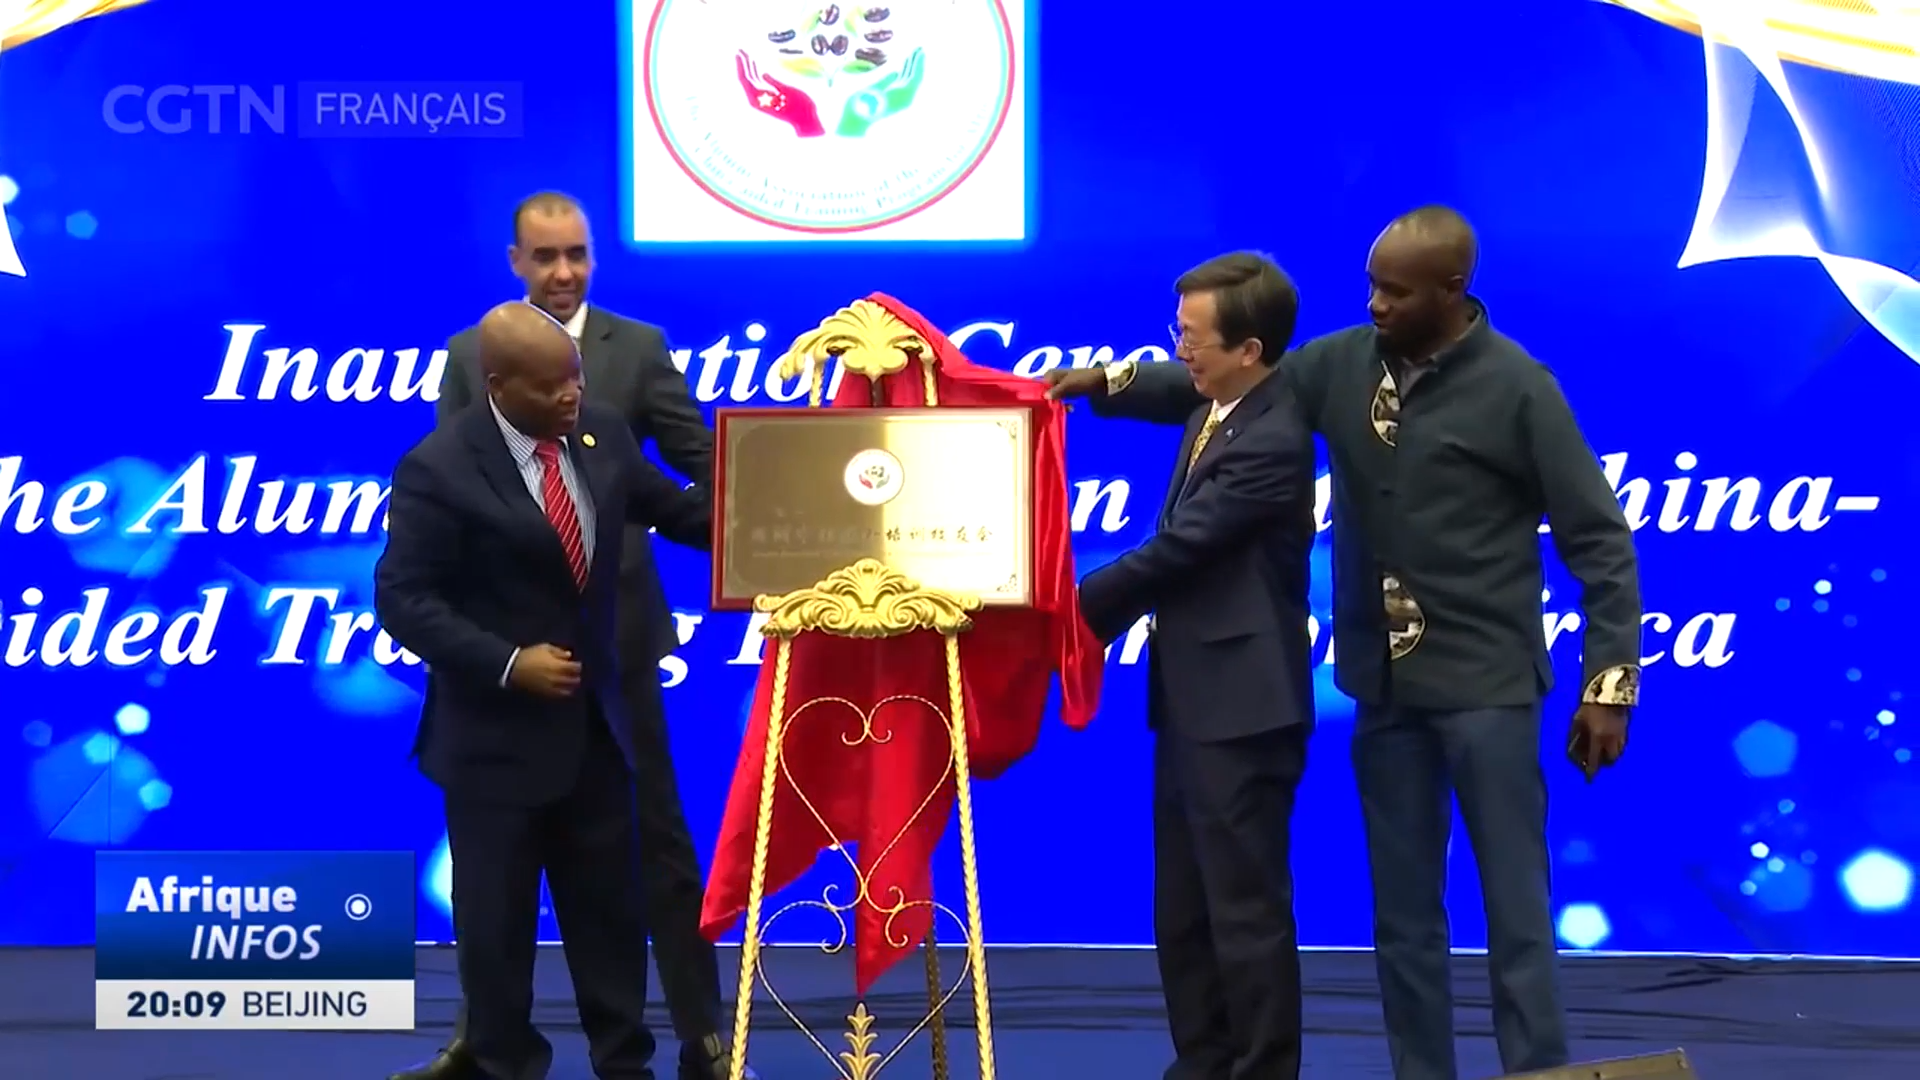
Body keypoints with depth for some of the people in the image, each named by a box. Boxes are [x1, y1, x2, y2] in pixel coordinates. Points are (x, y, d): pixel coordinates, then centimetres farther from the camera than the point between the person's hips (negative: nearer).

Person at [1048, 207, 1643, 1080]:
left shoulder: (1515, 388, -10)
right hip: (1383, 685, 5)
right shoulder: (1343, 365, 2)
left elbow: (1598, 541, -8)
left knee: (1514, 908, 1)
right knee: (1402, 912, 11)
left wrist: (1608, 680, -11)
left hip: (1485, 684, -5)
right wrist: (1106, 380, -3)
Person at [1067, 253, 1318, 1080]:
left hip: (1242, 707, -10)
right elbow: (1177, 386, 29)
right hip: (1193, 700, 10)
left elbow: (1175, 548, -20)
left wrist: (1072, 606, -9)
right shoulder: (1212, 402, 7)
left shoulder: (1272, 440, -21)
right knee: (1181, 911, 16)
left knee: (1245, 911, -1)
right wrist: (1106, 380, 7)